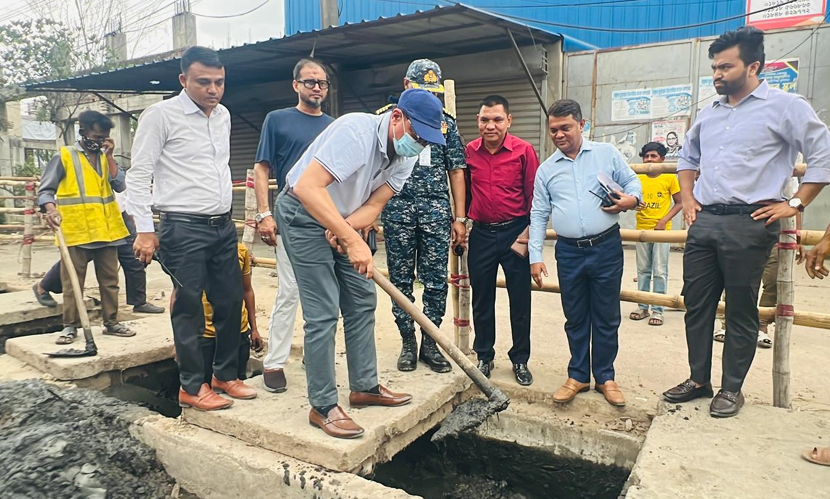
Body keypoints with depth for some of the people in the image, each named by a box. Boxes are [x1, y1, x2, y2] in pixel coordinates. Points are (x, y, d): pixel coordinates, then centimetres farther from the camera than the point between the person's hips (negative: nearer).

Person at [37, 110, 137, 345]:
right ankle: (70, 326, 13)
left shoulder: (105, 158, 14)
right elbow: (45, 190, -1)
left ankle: (111, 322, 19)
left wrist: (109, 156, -2)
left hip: (106, 230, 4)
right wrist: (50, 209, -21)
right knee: (72, 283, 2)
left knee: (110, 280, 9)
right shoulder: (64, 157, 1)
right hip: (76, 232, -4)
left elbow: (120, 185, 1)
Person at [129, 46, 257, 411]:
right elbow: (138, 175, -8)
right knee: (188, 309, 1)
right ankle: (191, 387, 17)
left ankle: (225, 375, 27)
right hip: (183, 229, -6)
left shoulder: (223, 115, 12)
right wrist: (144, 230, -12)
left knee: (231, 302, 10)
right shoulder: (161, 115, -8)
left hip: (223, 227, 7)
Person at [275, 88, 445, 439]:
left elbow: (373, 206, -7)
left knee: (362, 301, 9)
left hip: (343, 221, 8)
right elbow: (307, 187, -38)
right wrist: (351, 240, -40)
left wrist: (343, 230, -26)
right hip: (303, 214, -8)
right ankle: (322, 407, 3)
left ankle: (365, 387, 23)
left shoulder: (406, 156, -5)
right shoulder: (357, 131, -29)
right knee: (323, 313, -10)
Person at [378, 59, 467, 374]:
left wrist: (460, 218, 3)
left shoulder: (446, 122, 11)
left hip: (437, 210, 1)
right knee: (401, 280, 6)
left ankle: (430, 344, 17)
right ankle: (408, 343, 19)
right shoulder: (386, 117, 6)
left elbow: (456, 171, 9)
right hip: (397, 209, -1)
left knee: (436, 282, 3)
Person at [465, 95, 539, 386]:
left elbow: (534, 195, -4)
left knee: (520, 300, 6)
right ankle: (484, 356, 28)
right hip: (481, 233, 3)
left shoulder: (524, 151, -7)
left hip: (515, 231, -2)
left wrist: (529, 233, -9)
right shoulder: (469, 151, 1)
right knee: (481, 300, 11)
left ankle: (520, 360, 22)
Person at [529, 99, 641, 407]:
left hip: (606, 247, -1)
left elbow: (633, 182, 10)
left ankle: (605, 377, 23)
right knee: (575, 319, 11)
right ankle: (578, 376, 25)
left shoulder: (607, 153, 5)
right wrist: (535, 256, 0)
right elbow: (538, 215, 7)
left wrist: (631, 199, -14)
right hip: (569, 252, 2)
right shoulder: (546, 169, 8)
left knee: (606, 318, 7)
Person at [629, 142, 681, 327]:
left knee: (660, 271, -1)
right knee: (643, 270, 10)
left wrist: (664, 221, -12)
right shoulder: (638, 178, 5)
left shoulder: (670, 177, -3)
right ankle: (643, 307, 19)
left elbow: (679, 203, 0)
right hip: (642, 228, 3)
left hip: (662, 229, -3)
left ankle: (658, 310, 6)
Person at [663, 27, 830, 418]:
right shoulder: (709, 113, 15)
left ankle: (732, 389, 18)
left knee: (740, 312, 4)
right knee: (696, 305, 9)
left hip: (748, 224, -6)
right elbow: (688, 157, 28)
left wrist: (795, 204, -7)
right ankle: (698, 380, 23)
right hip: (703, 222, 6)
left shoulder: (784, 106, -2)